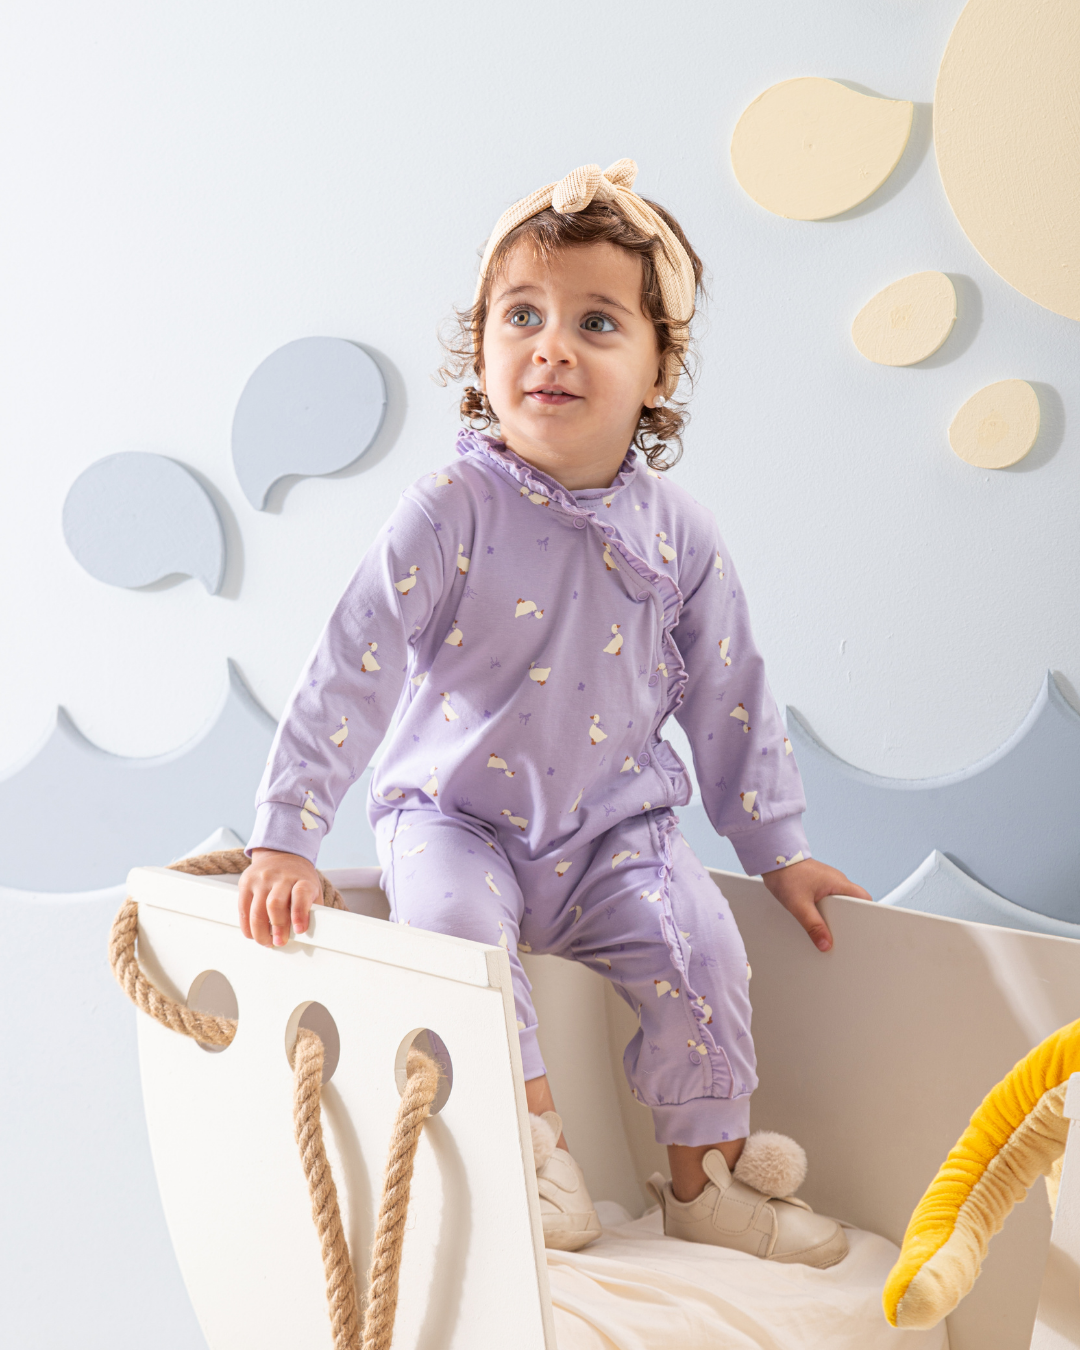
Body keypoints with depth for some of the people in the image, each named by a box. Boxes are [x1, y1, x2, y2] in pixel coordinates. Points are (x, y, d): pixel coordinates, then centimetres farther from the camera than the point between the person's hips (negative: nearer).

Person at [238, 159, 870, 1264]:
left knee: (698, 944, -17)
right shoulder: (450, 514, -15)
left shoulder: (677, 534, -5)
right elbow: (349, 674, -17)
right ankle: (537, 1143, -9)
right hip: (456, 815, -2)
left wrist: (777, 849, 8)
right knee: (456, 930, -29)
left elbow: (728, 700, 5)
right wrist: (285, 838, -21)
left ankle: (705, 1181, 3)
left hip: (614, 824, 2)